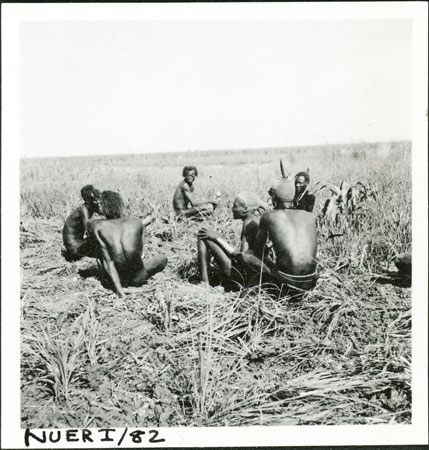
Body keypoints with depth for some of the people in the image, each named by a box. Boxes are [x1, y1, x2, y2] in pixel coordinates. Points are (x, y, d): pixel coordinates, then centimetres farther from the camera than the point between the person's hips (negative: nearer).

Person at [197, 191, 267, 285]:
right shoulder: (257, 218, 9)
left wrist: (217, 238, -16)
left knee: (203, 236, -11)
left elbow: (241, 256, -22)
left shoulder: (249, 222, -17)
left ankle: (204, 283, -11)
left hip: (244, 274, -10)